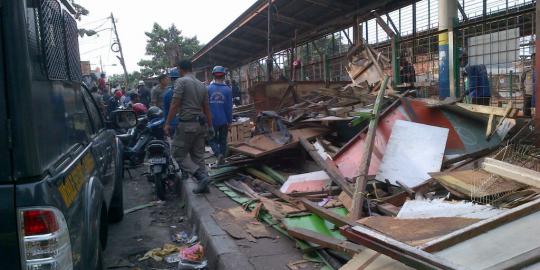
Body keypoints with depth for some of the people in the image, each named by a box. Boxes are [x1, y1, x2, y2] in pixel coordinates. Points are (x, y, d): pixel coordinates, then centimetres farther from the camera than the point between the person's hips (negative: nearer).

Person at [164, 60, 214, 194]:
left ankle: (200, 176, -14)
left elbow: (175, 104, -13)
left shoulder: (181, 81, -6)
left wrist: (167, 123, -9)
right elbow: (207, 108, 14)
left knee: (178, 155, 0)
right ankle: (203, 183, 9)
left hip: (186, 124, -7)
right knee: (198, 155, 12)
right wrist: (210, 127, 19)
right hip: (201, 124, 7)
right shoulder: (202, 85, 13)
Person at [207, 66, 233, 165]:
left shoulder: (208, 89, -7)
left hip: (212, 120, -1)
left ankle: (218, 153, -10)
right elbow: (229, 107, -6)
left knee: (212, 139, 14)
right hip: (224, 121, 1)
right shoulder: (228, 89, -7)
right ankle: (221, 161, 18)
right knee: (223, 141, 14)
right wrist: (229, 121, 3)